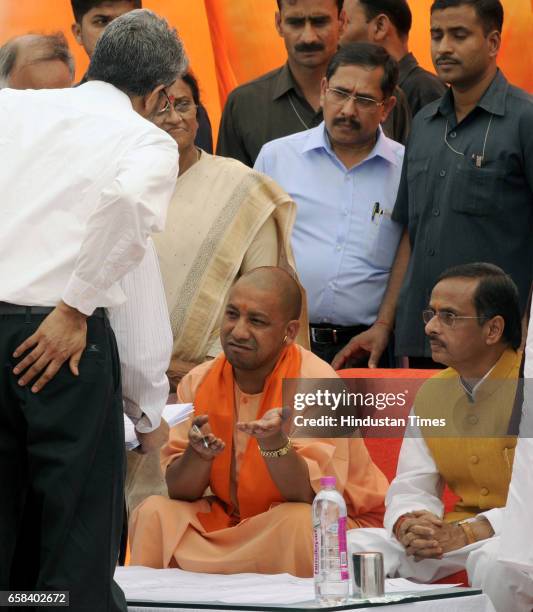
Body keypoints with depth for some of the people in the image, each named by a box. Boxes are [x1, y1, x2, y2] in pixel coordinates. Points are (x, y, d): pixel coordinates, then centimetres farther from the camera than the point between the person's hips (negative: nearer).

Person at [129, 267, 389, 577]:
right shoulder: (199, 382, -3)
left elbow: (309, 497, -24)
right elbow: (179, 492, -6)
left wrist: (274, 443, -42)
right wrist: (198, 452, -28)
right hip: (234, 520, 4)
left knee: (297, 522, -35)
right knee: (155, 513, -17)